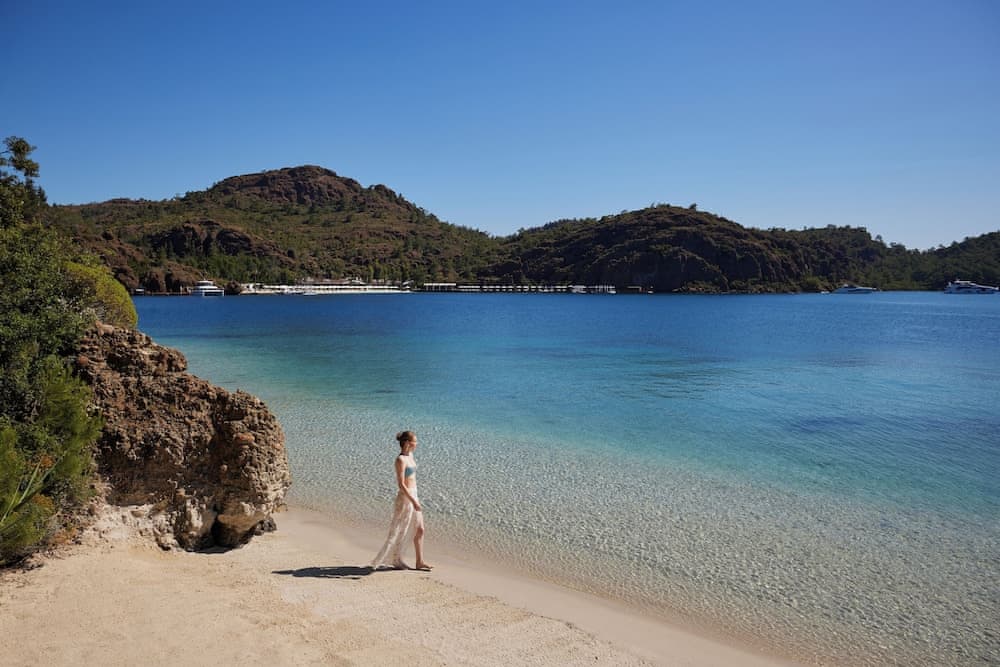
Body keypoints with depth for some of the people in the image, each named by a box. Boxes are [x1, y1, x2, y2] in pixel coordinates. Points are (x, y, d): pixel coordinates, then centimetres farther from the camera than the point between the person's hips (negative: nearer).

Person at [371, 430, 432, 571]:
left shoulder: (410, 456, 7)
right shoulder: (400, 460, -19)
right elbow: (401, 484, -22)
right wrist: (413, 501, -23)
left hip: (413, 495, 9)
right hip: (405, 498, -9)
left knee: (420, 530, 11)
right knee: (399, 532, 6)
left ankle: (420, 562, 19)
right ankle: (396, 561, 21)